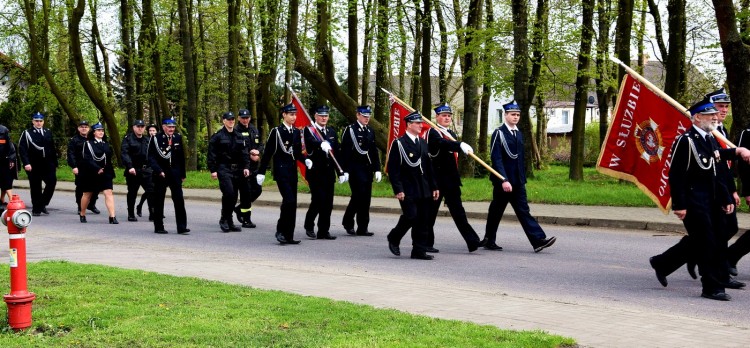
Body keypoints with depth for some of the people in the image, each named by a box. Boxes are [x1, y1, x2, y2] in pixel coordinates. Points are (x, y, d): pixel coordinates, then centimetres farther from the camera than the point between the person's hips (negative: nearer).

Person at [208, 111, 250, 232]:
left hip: (237, 169, 5)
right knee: (228, 193, -19)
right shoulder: (217, 136, -2)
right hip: (224, 169, -5)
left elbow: (244, 153, 15)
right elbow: (211, 154, -4)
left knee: (234, 196, 6)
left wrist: (246, 167, 3)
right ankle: (224, 220, -4)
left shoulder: (239, 136, 14)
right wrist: (213, 170, -10)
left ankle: (229, 222, 15)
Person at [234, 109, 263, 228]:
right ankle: (246, 220, 3)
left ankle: (240, 208, 28)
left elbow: (260, 144, 17)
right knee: (246, 191, -5)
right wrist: (249, 155, -15)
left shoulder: (255, 130, 13)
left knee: (257, 189, 8)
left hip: (254, 165, 7)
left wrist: (257, 152, -5)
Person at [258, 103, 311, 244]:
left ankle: (289, 236, 12)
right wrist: (261, 172, -6)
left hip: (293, 171, 7)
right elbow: (267, 153, -5)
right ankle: (280, 231, -5)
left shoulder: (296, 132, 13)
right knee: (289, 200, -18)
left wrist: (305, 160, -2)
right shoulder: (276, 131, -6)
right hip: (281, 170, -7)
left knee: (292, 204, 6)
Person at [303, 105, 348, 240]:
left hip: (329, 172, 5)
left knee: (328, 203, 4)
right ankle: (309, 225, 12)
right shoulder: (309, 130, -2)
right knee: (318, 199, -10)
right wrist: (321, 145, -46)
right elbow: (310, 143, -25)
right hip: (315, 172, -5)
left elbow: (337, 152, 16)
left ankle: (324, 230, 11)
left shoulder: (332, 131, 15)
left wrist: (341, 172, 12)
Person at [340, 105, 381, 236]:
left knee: (366, 198, 5)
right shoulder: (349, 130, -4)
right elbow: (345, 152, -8)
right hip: (355, 169, -6)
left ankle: (362, 228, 9)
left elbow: (374, 151, 18)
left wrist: (377, 169, 12)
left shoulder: (370, 131, 15)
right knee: (358, 195, -11)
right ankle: (348, 222, 8)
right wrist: (345, 170, -13)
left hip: (367, 169, 6)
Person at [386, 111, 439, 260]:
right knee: (410, 216, -13)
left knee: (422, 221, 5)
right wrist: (398, 190, -15)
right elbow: (393, 169, -9)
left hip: (424, 191, 6)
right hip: (408, 191, -6)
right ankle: (393, 238, 12)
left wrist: (434, 187, 13)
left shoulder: (423, 144, 16)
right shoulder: (398, 144, -5)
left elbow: (429, 167, 18)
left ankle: (419, 251, 11)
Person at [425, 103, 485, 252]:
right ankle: (426, 243, 10)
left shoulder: (451, 134, 18)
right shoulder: (433, 132, -9)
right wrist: (461, 145, -47)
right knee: (431, 212, 1)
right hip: (436, 179, -7)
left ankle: (472, 241, 3)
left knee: (458, 211, 5)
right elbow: (442, 143, -31)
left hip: (451, 180, 8)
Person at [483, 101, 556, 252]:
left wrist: (523, 178, 15)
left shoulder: (518, 134, 13)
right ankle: (489, 241, 19)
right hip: (502, 181, -6)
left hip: (518, 181, 6)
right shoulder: (499, 133, -9)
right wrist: (504, 180, -24)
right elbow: (496, 159, -16)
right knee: (496, 212, 6)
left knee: (523, 210, 0)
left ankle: (538, 240, -8)